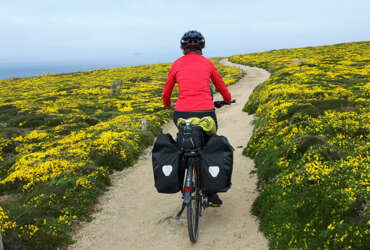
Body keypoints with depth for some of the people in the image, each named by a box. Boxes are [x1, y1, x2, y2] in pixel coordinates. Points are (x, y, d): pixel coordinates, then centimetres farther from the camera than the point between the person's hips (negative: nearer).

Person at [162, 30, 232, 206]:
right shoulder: (207, 63, 12)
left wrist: (168, 105, 42)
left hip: (183, 114, 0)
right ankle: (211, 192, 18)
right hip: (206, 113, 0)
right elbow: (221, 86, 26)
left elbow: (166, 93, 20)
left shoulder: (177, 64, 11)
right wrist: (228, 99, 47)